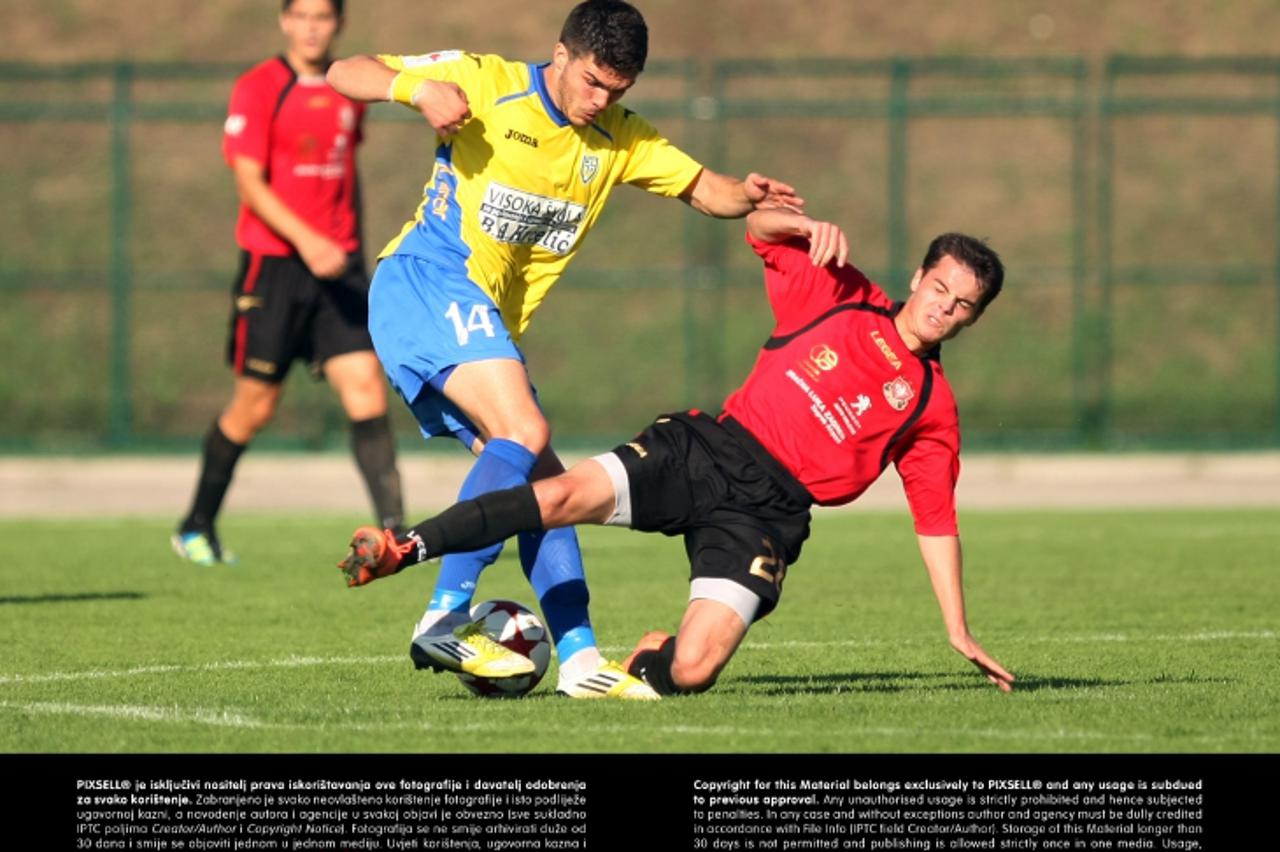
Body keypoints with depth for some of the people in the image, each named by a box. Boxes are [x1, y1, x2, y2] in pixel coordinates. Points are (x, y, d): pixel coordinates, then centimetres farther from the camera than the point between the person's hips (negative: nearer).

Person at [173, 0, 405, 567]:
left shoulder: (350, 90, 11)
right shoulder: (257, 90, -6)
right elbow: (250, 182, -14)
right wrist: (306, 239, -26)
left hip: (337, 264, 4)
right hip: (273, 260, -4)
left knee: (366, 388, -10)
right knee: (255, 406, 2)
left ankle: (392, 530, -14)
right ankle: (196, 528, 21)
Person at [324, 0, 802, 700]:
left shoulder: (620, 139, 13)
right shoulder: (486, 83, -5)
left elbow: (703, 189, 18)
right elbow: (344, 73, -4)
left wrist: (747, 195, -6)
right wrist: (420, 89, -24)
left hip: (486, 325, 8)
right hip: (427, 282, -8)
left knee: (543, 481, 3)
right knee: (525, 432, -25)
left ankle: (579, 658, 3)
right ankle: (444, 622, -30)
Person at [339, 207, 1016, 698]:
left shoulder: (931, 408, 10)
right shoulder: (840, 297, 10)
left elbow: (936, 520, 14)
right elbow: (761, 225, 11)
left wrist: (958, 632, 11)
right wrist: (811, 228, -11)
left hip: (768, 506, -1)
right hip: (709, 448, 1)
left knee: (692, 671, -22)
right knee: (568, 495, -25)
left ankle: (651, 660, 15)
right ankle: (402, 550, -18)